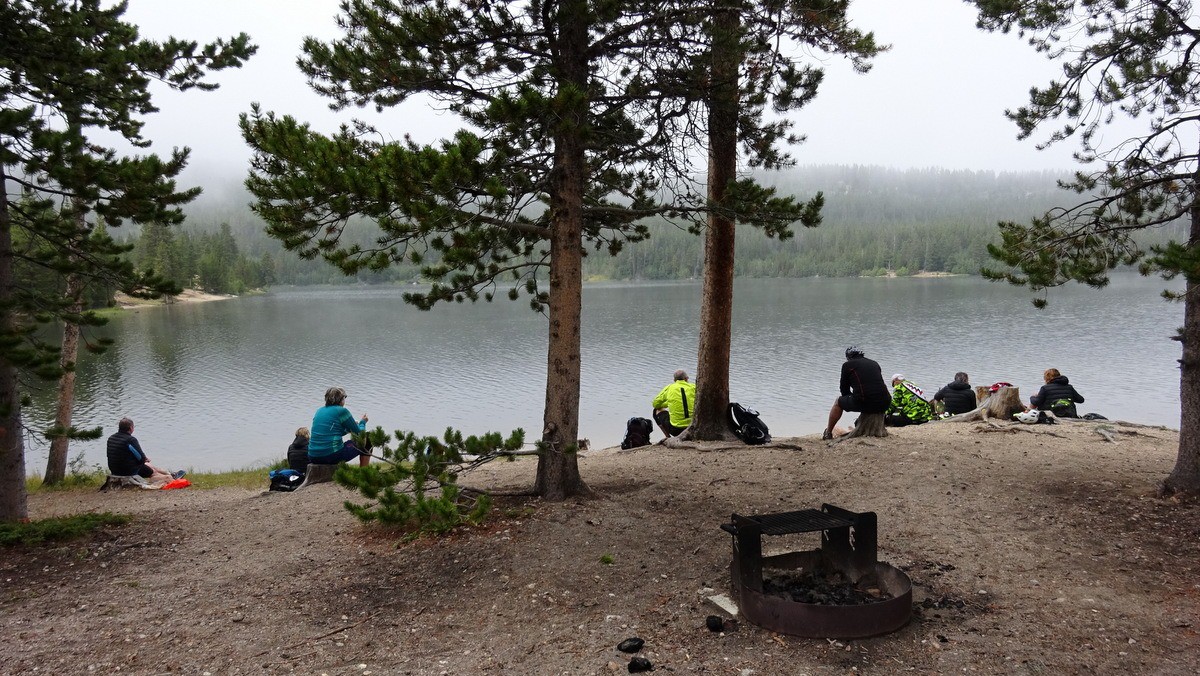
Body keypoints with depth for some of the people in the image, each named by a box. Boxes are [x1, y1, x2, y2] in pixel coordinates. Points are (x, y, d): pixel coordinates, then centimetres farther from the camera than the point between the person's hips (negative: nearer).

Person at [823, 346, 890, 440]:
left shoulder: (847, 365, 8)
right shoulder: (874, 363, 22)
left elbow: (844, 391, 12)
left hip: (864, 404, -4)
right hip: (884, 405, 5)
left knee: (838, 402, 24)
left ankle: (828, 433, 32)